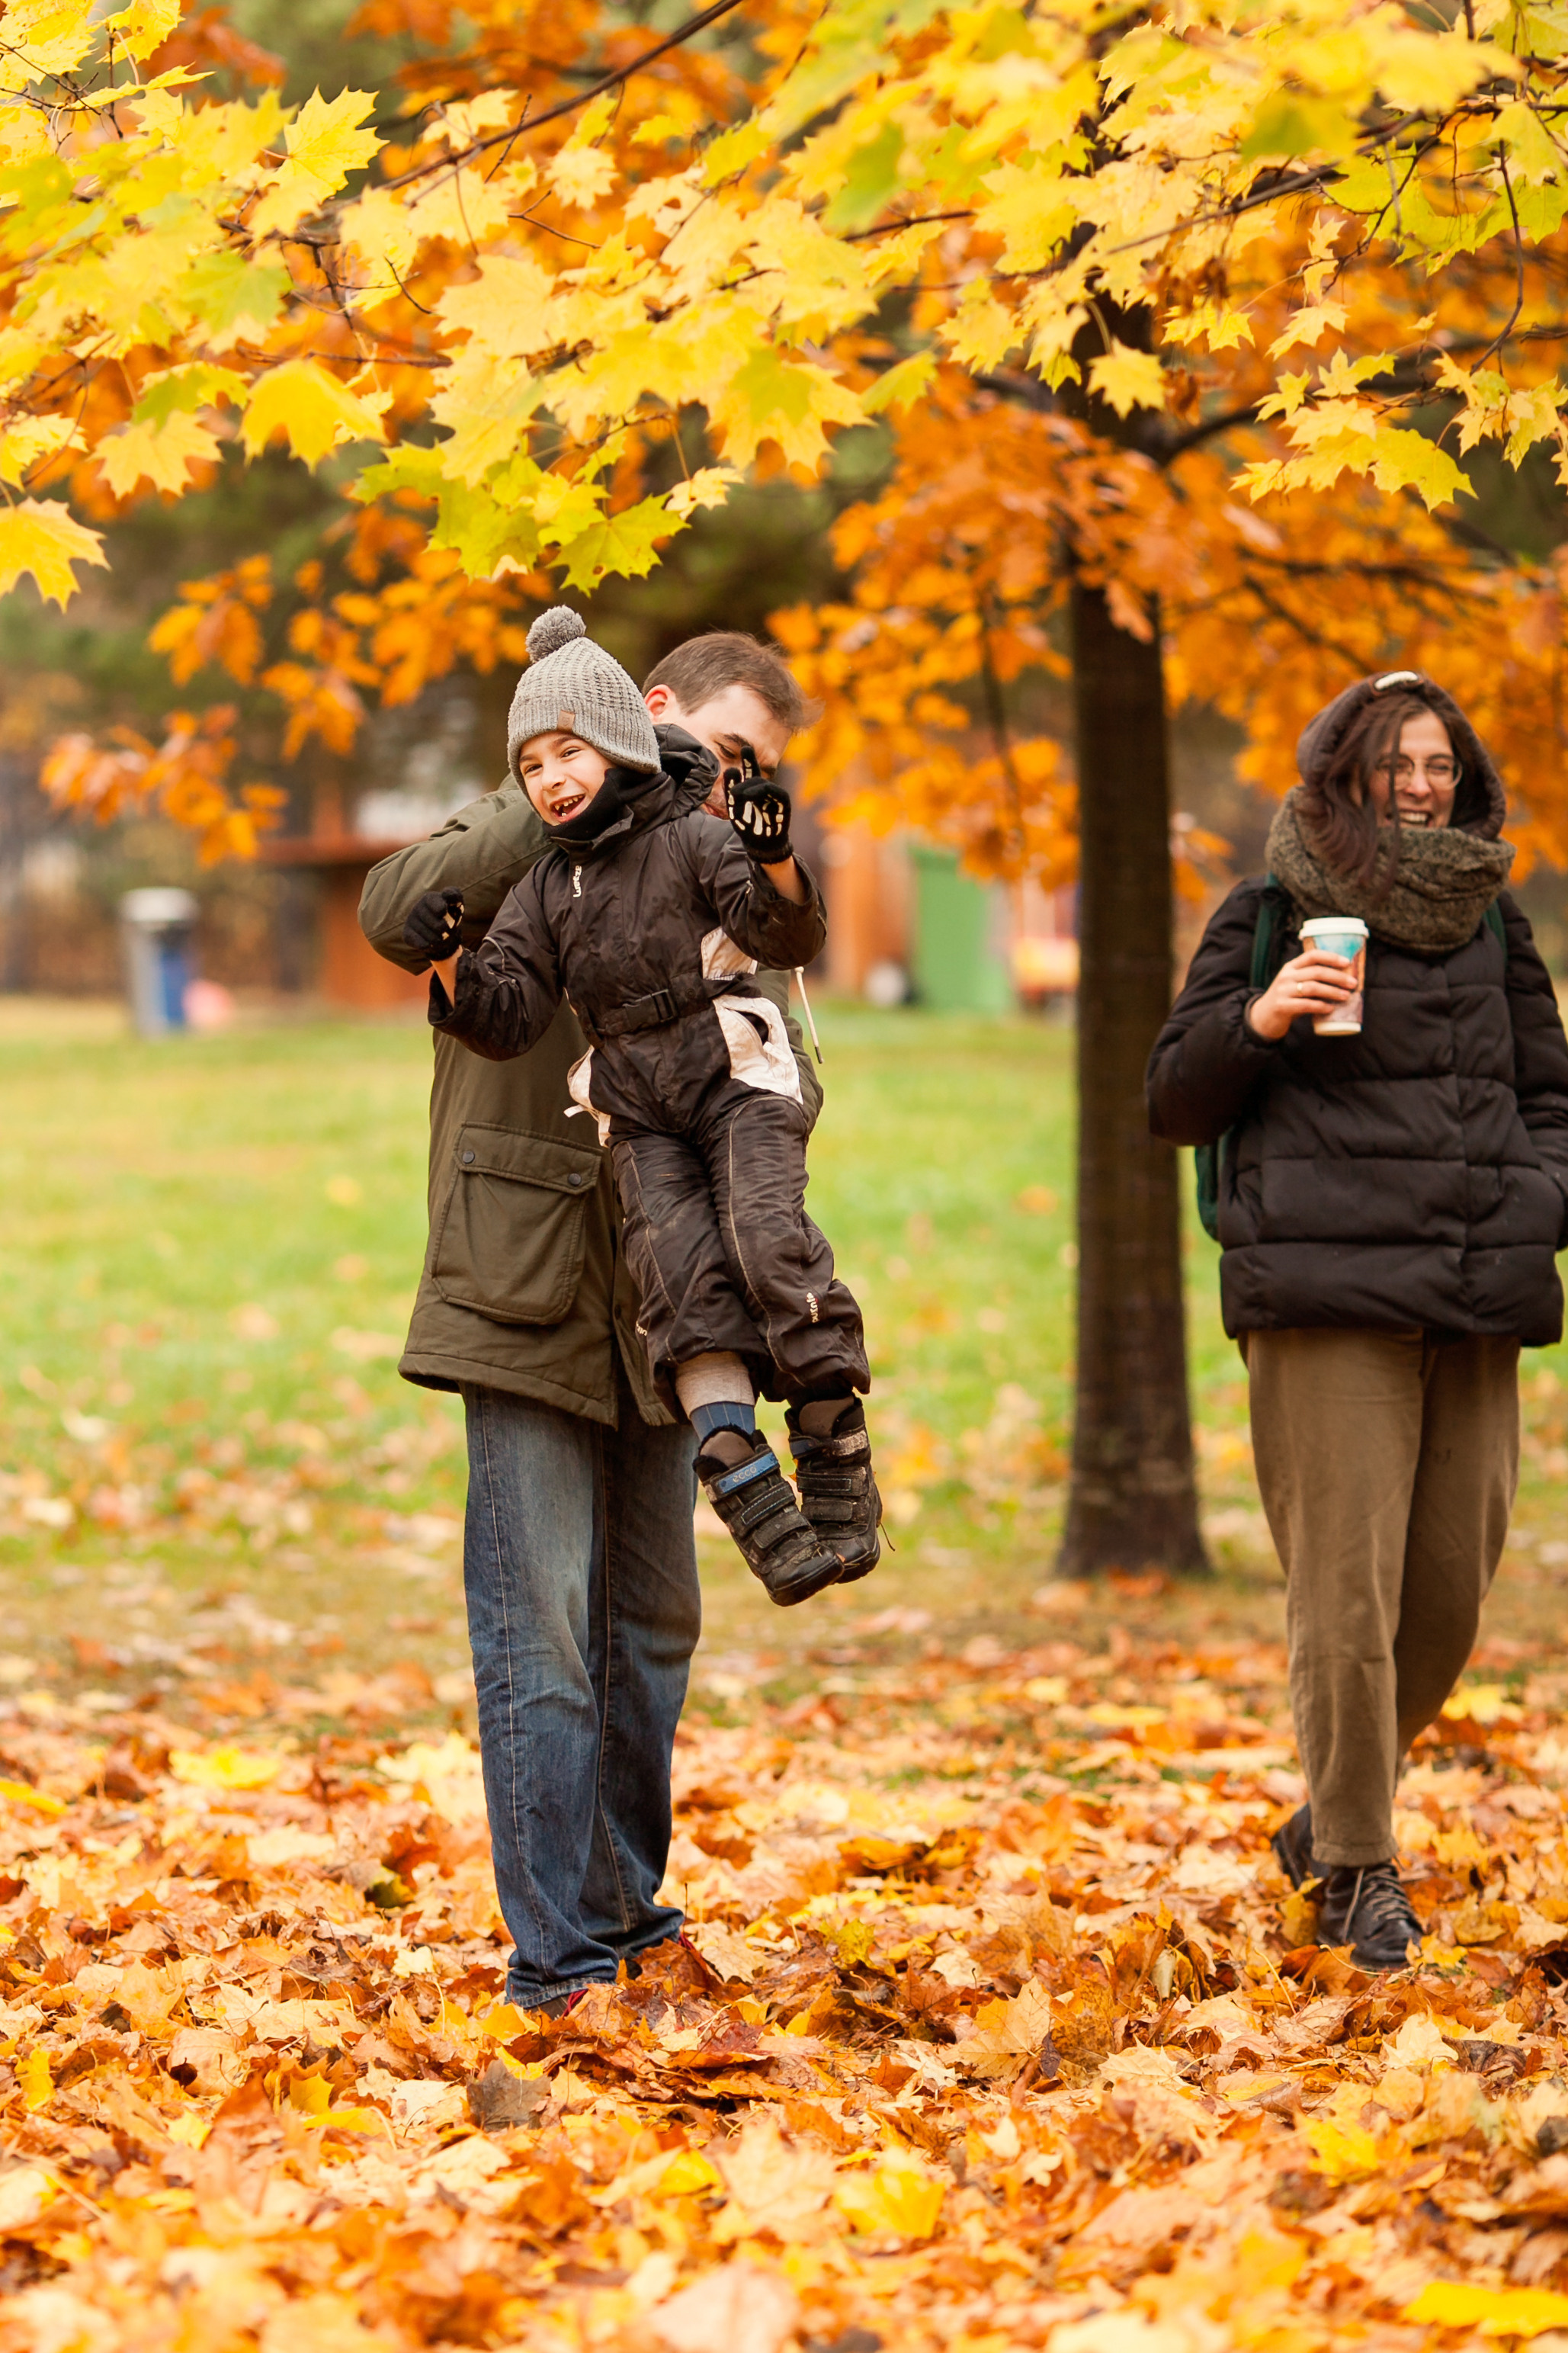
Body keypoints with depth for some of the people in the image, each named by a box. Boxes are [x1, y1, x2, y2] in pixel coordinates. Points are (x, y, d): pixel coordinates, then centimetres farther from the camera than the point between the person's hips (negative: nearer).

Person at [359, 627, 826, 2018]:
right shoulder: (530, 846, 0)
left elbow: (791, 1080, 2)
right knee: (543, 1638, -6)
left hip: (661, 1314, 6)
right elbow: (400, 912, -21)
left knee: (654, 1628, 15)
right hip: (529, 1299, -6)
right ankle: (555, 1957, -3)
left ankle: (625, 1912, 28)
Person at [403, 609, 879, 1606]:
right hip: (643, 1120, 4)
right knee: (683, 1280, -16)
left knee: (768, 1244, -23)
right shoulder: (547, 891, 12)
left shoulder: (693, 839, -1)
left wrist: (775, 865, -35)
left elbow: (790, 934, -14)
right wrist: (450, 971, -14)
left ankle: (840, 1473, -16)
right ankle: (756, 1505, -23)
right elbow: (507, 1018, 5)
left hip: (738, 1082, -3)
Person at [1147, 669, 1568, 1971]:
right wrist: (1259, 1021, -12)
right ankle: (1358, 1867, 1)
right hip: (1326, 1294, -4)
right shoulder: (1273, 916, 5)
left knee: (1451, 1593, 5)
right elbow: (1175, 1103, 6)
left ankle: (1340, 1808, 26)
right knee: (1346, 1591, -10)